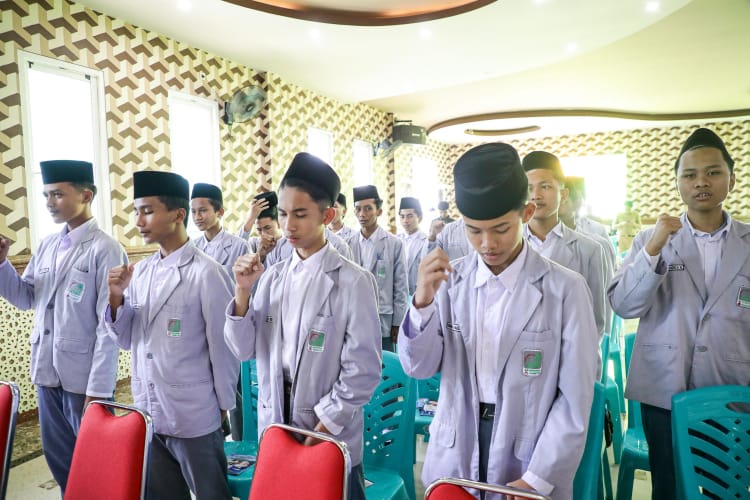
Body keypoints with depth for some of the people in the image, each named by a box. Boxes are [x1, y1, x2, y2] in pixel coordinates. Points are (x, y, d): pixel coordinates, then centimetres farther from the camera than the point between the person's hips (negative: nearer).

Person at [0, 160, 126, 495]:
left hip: (84, 377, -7)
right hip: (47, 371, 7)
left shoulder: (105, 249, -14)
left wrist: (98, 387, -16)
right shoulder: (46, 246, 7)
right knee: (58, 457, 21)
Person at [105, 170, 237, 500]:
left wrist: (223, 406, -3)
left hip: (194, 417, -6)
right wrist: (116, 298, -10)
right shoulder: (140, 272, 3)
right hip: (148, 413, 6)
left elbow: (222, 347, -11)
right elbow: (125, 339, 7)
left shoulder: (206, 273, -16)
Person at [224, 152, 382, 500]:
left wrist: (322, 429, -11)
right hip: (274, 429, 5)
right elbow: (244, 350, 0)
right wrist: (243, 291, -12)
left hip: (331, 438, -4)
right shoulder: (272, 278, 1)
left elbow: (363, 370, -13)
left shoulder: (353, 281, -14)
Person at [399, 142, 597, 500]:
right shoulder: (449, 280, -5)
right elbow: (419, 368, -5)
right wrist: (422, 301, -21)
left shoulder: (565, 289, -12)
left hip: (531, 466, -2)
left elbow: (575, 398, -9)